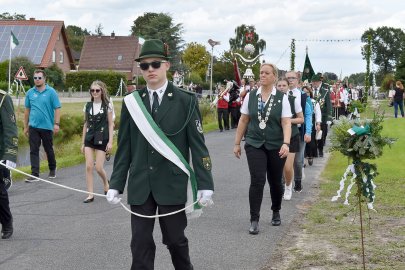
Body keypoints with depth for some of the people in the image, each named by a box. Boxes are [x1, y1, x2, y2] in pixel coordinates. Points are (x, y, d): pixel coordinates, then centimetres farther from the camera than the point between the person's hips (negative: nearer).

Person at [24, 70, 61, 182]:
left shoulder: (51, 92, -4)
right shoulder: (30, 93, 6)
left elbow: (57, 109, -6)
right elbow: (27, 110, 12)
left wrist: (56, 124, -14)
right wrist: (25, 126, 12)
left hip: (47, 126, -2)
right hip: (33, 126, 3)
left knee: (49, 150, 11)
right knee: (33, 151, -2)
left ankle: (52, 170, 32)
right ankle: (34, 174, -3)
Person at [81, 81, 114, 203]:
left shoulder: (107, 106, -2)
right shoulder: (88, 106, 7)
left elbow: (111, 124, -1)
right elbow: (86, 124, 12)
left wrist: (110, 141, -8)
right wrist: (83, 142, 11)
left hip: (101, 139, -3)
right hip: (89, 139, 3)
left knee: (99, 168, -4)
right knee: (89, 167, -5)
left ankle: (106, 184, 28)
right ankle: (90, 194, 0)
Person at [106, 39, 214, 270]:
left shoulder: (186, 101, -2)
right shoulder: (132, 103, 5)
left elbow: (198, 145, -4)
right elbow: (124, 147, 7)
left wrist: (205, 184, -9)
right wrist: (116, 184, 3)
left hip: (172, 183, -2)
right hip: (140, 185, 2)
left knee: (175, 238, 9)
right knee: (141, 242, 3)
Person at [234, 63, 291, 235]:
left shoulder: (282, 98, -3)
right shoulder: (250, 96, 3)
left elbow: (286, 123, -9)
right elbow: (243, 121, 7)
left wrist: (286, 143, -23)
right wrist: (237, 143, 7)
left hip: (276, 146, 0)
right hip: (254, 145, 0)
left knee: (275, 181, 11)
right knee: (257, 181, -11)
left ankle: (276, 213, 35)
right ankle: (254, 220, -6)